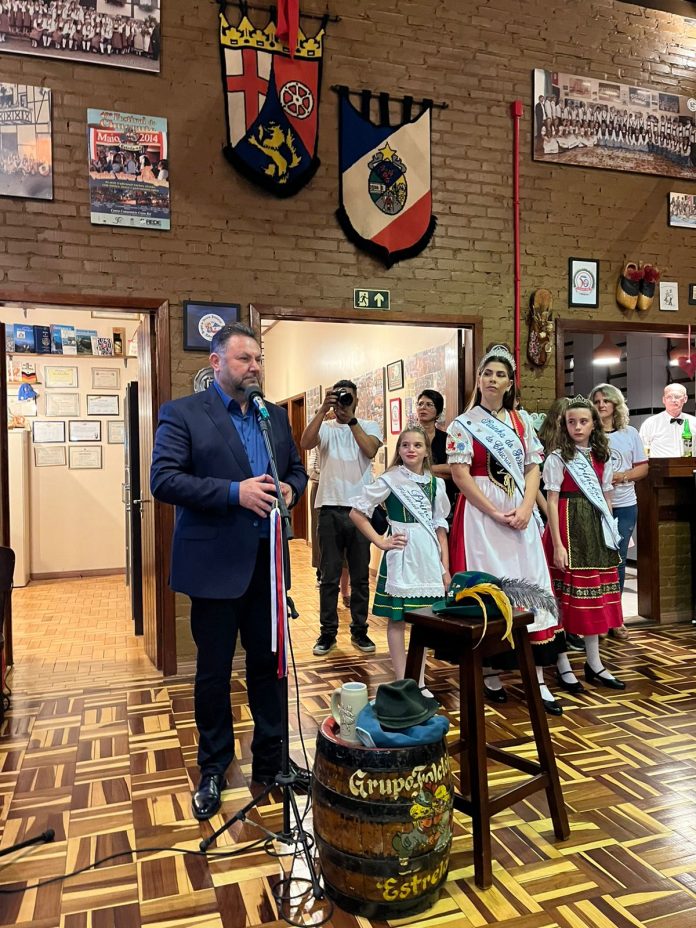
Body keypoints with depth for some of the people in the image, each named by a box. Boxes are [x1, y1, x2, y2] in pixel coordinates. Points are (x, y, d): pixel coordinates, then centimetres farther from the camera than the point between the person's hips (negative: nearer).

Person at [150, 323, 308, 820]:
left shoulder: (276, 415, 11)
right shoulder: (182, 414, -5)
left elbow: (297, 469, 18)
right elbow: (164, 480, -15)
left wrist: (290, 489, -6)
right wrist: (234, 493, -23)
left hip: (267, 560, 5)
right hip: (215, 563, -4)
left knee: (269, 664, 14)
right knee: (214, 671, 10)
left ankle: (270, 761, 32)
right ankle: (213, 771, 29)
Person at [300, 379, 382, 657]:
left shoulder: (369, 426, 6)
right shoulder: (325, 428, 5)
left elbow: (370, 450, -14)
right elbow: (305, 444, -16)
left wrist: (351, 419, -17)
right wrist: (323, 410, -21)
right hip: (330, 508, 0)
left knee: (360, 576, 9)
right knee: (329, 576, 6)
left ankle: (359, 630, 21)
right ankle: (327, 632, 16)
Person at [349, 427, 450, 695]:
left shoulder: (436, 483, 8)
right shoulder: (390, 480, -5)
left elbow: (440, 528, 10)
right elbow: (356, 512, -5)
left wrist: (445, 568, 6)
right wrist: (380, 541, -8)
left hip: (428, 556, 4)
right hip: (401, 555, -4)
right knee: (397, 620, 3)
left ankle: (420, 681, 21)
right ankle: (402, 682, 14)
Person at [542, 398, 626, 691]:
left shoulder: (602, 458, 11)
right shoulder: (558, 458, -5)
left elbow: (606, 500, 14)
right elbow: (551, 502, -9)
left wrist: (610, 534, 7)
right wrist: (557, 545, -15)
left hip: (597, 530, 5)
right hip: (569, 529, -5)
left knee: (594, 595, 8)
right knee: (570, 596, -1)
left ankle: (594, 664, 16)